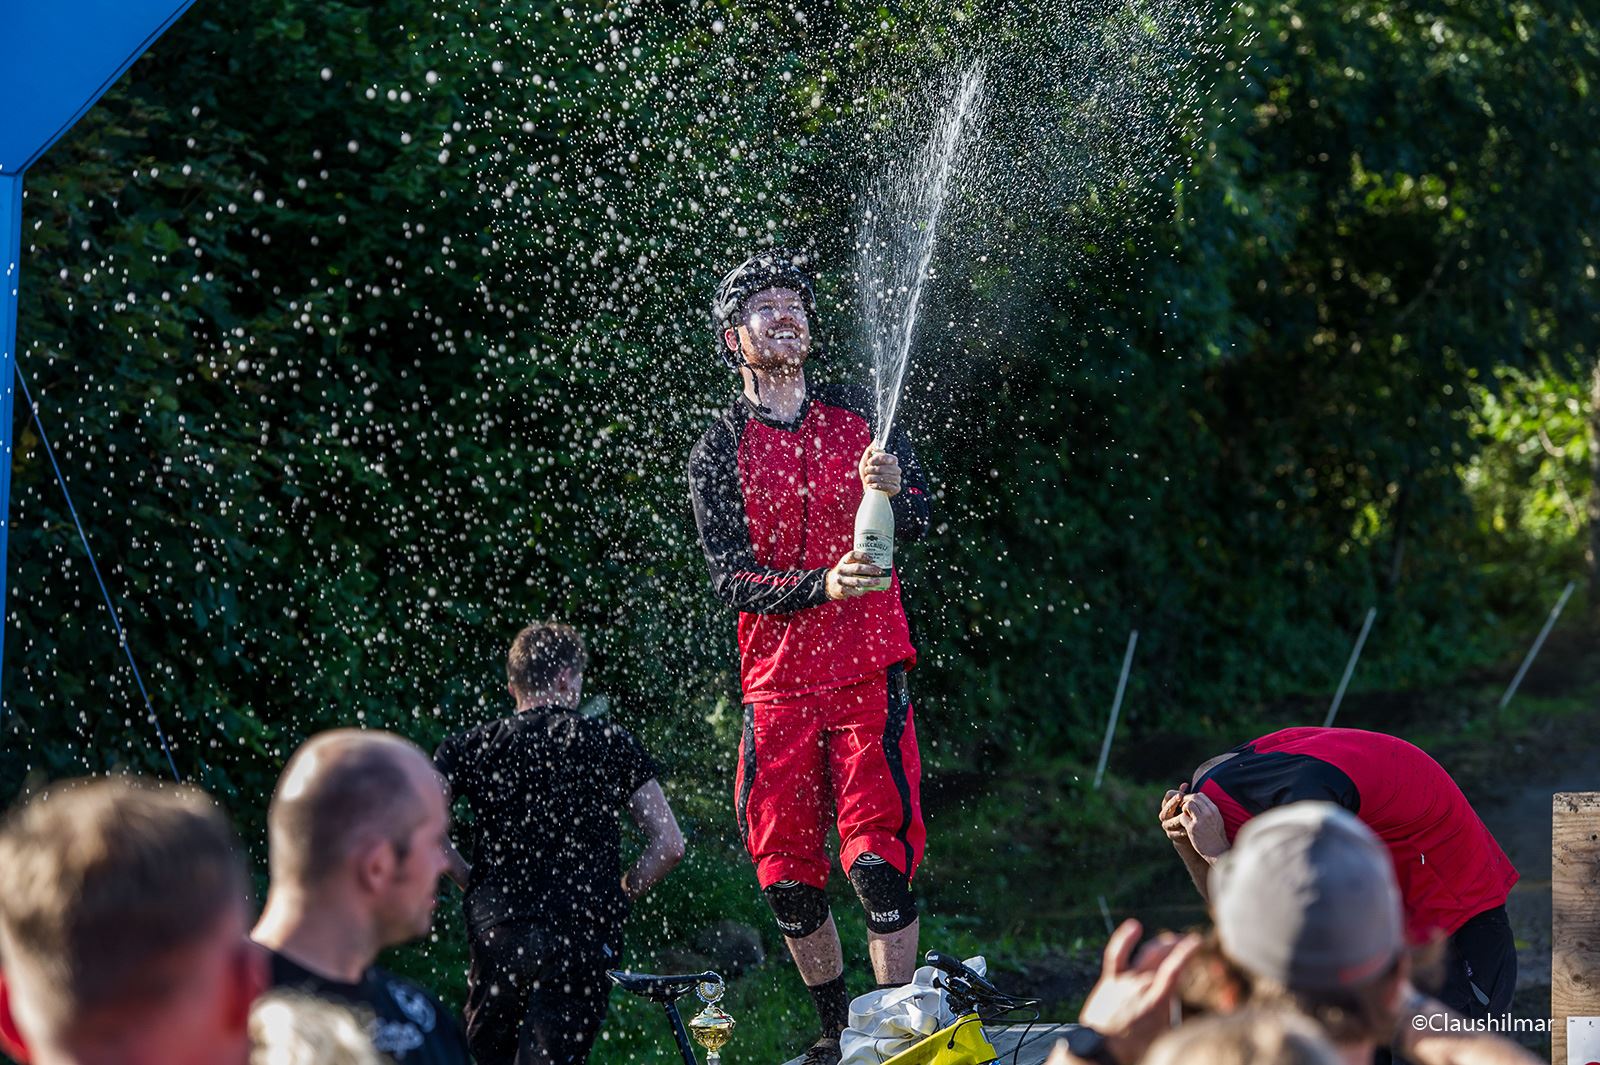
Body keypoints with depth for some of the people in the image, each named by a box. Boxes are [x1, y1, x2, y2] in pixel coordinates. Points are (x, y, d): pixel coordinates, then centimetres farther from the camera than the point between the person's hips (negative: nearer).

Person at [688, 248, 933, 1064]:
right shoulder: (717, 454, 4)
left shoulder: (860, 418, 9)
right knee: (785, 867, 2)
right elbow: (731, 581, -5)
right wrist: (822, 585, -23)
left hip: (869, 669, -1)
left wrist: (893, 491, -22)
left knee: (878, 856, -12)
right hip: (777, 680, 1)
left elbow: (919, 521, 3)